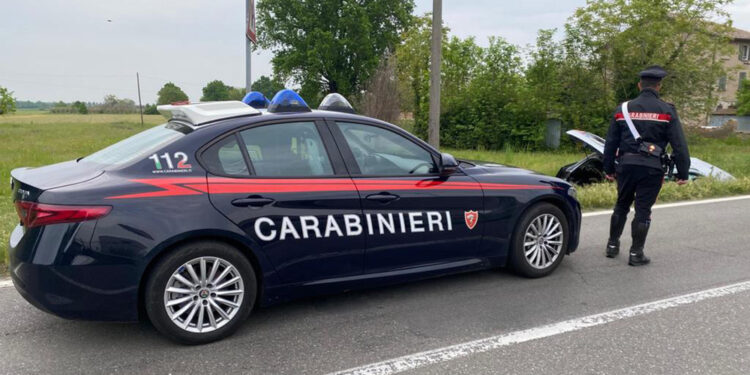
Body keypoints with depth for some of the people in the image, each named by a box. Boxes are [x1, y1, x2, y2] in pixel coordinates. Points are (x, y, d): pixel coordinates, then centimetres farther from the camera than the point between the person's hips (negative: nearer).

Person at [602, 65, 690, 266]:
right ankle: (636, 254, 9)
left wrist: (609, 169, 16)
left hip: (626, 165, 3)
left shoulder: (623, 109, 4)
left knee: (621, 206, 18)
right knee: (643, 210, 4)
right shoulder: (666, 111, -4)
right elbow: (679, 145, -5)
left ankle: (613, 245, 25)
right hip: (652, 168, -3)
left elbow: (610, 142, 7)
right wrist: (683, 172, 2)